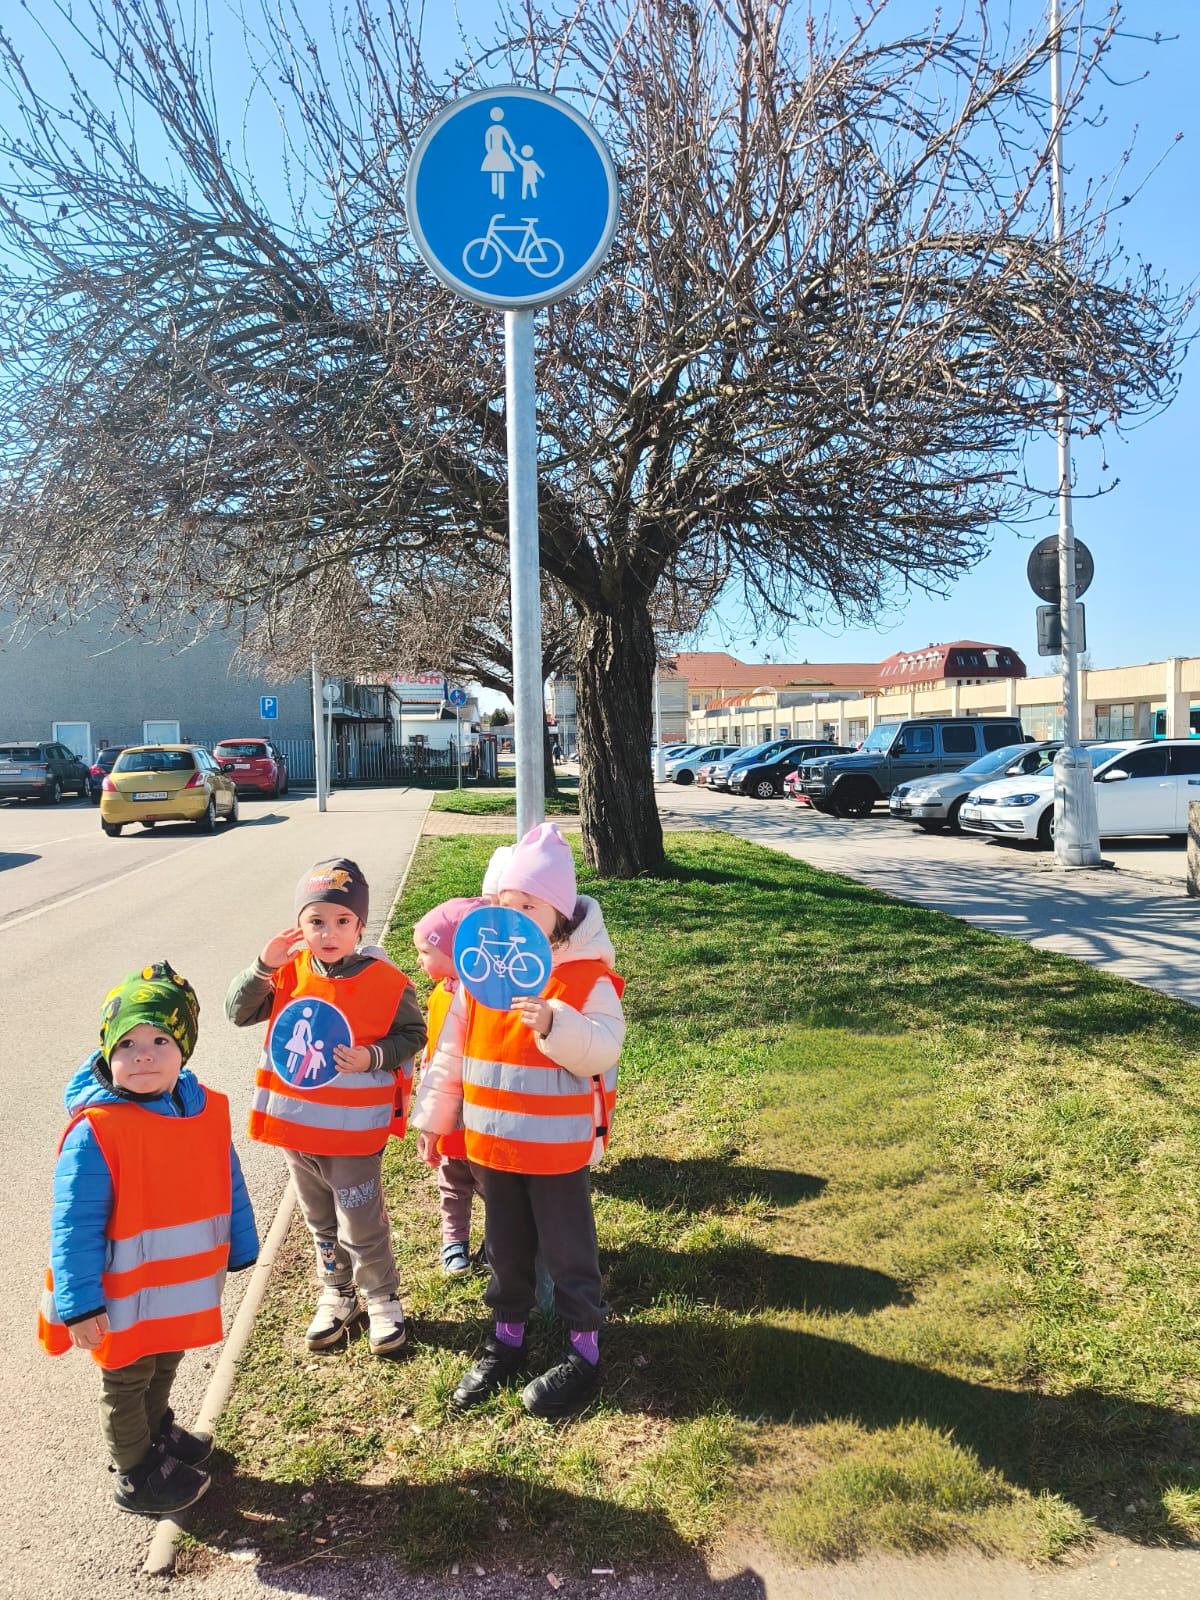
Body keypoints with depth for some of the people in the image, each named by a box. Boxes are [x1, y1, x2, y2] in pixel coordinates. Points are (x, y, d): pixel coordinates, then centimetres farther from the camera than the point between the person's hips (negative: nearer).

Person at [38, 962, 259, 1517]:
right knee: (127, 1385, 19)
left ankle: (157, 1432, 54)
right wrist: (80, 1305, -19)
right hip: (125, 1301, -5)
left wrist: (240, 1252, 11)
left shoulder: (208, 1111, -11)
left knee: (164, 1369, 29)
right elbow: (74, 1225, -22)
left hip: (183, 1291, 5)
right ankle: (137, 1476, 40)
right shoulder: (95, 1131, -28)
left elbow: (228, 1187, 2)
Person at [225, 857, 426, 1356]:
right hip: (295, 1128, 5)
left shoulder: (386, 982, -15)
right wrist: (263, 966, -18)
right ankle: (337, 1296, 41)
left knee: (362, 1228, 8)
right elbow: (239, 1011, -3)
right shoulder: (290, 972, -4)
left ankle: (383, 1301, 30)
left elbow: (412, 1035, -7)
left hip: (354, 1133, -4)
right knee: (321, 1223, 22)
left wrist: (373, 1059, -23)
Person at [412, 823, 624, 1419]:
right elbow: (451, 1052, 6)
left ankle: (584, 1349, 27)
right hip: (492, 1140, 5)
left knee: (568, 1248, 10)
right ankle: (507, 1336, 39)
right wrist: (432, 1119, 9)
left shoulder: (588, 977, -14)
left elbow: (601, 1052, -21)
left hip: (559, 1144, -4)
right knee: (505, 1245, 20)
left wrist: (553, 1025, -37)